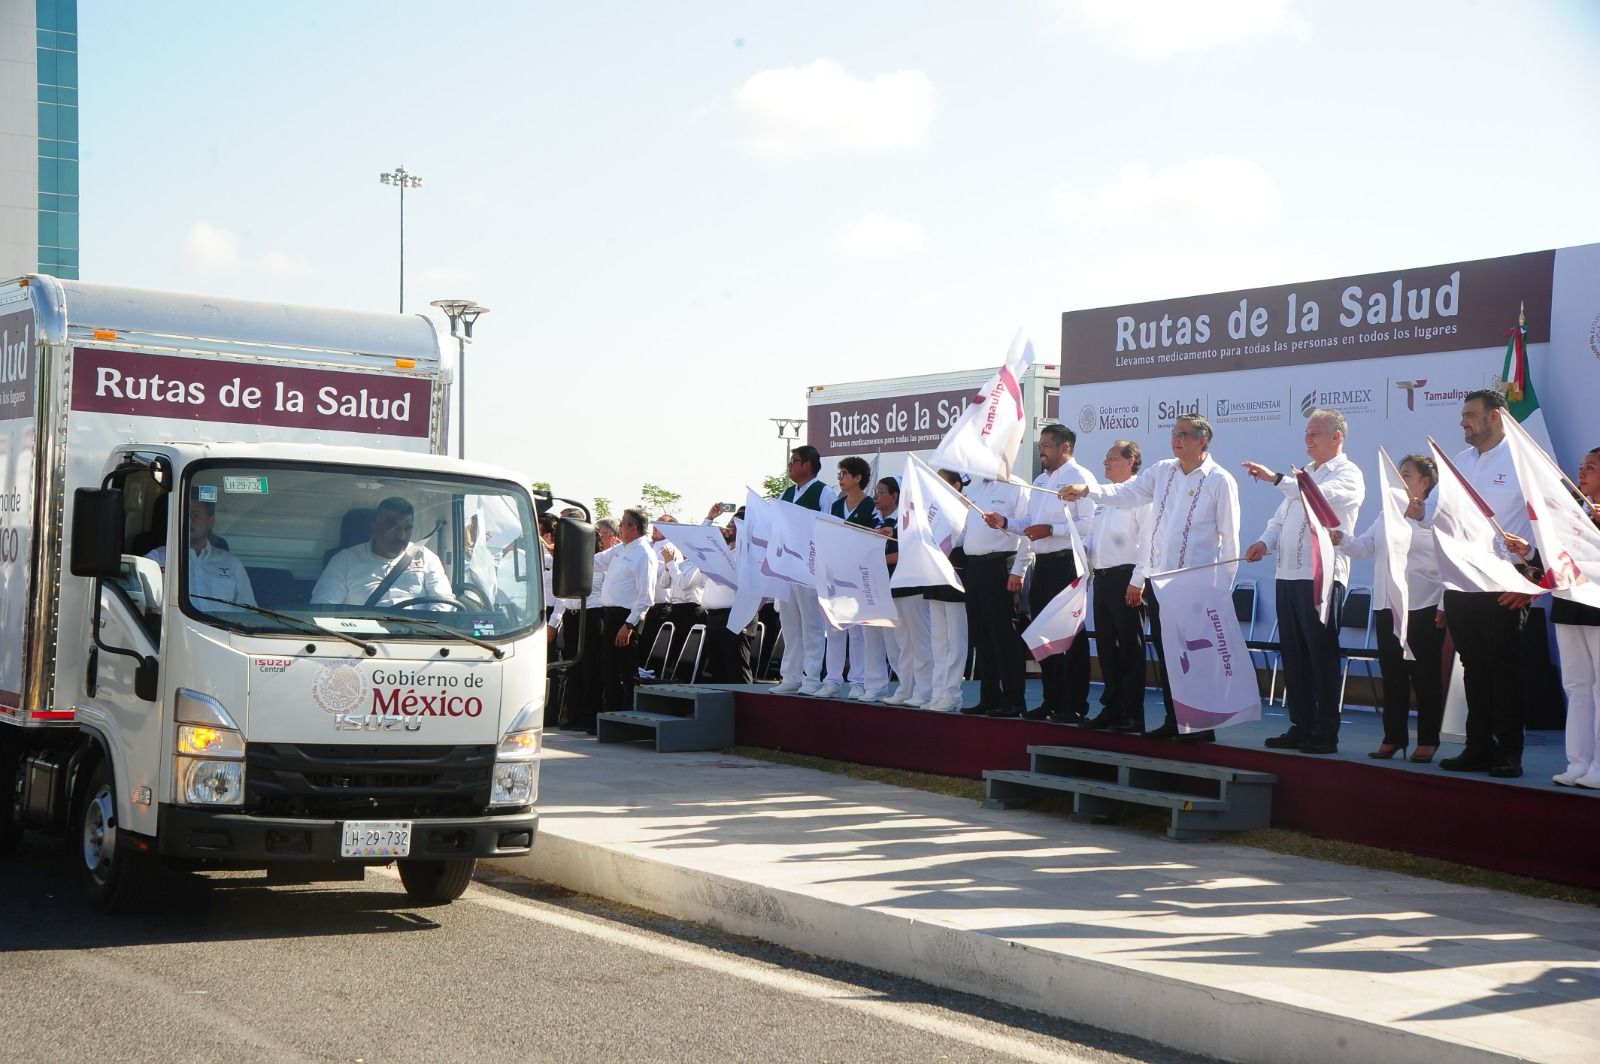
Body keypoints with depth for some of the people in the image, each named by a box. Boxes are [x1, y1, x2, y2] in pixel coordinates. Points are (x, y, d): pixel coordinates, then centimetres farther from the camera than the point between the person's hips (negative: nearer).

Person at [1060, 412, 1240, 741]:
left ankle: (1201, 724, 7)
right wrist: (1086, 490, -12)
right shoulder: (1163, 471, 9)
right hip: (1159, 578, 6)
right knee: (1164, 653, 10)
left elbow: (1229, 538, -6)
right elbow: (1125, 492, 5)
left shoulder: (1220, 481, -6)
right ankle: (1173, 720, 19)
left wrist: (1222, 588, -8)